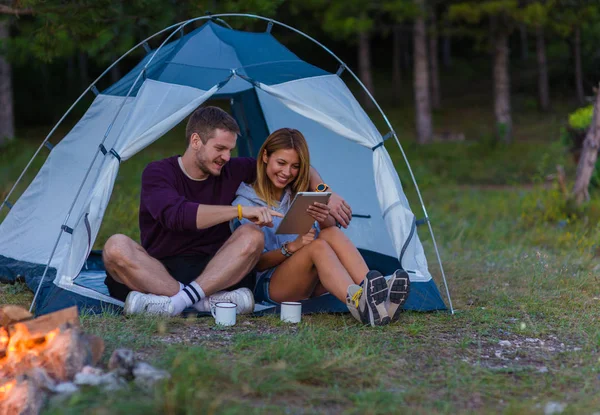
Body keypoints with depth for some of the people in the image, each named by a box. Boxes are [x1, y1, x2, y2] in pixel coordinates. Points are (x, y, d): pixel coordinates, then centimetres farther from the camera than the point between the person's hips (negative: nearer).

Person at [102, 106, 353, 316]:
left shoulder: (231, 172, 7)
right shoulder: (157, 173, -6)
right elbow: (175, 215, -26)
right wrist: (240, 210, -32)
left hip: (211, 272, 3)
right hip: (156, 271, -3)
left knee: (251, 235, -23)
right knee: (116, 246, -32)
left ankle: (176, 301, -37)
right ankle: (207, 300, -38)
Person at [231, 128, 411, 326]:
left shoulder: (301, 194, 13)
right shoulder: (245, 204, -2)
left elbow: (331, 226, -4)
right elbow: (255, 263, -8)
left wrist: (325, 219, -28)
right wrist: (291, 247, -24)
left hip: (311, 284, 5)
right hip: (270, 286, -4)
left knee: (332, 234, -26)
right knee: (317, 246, -33)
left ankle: (376, 296, -47)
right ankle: (358, 304, -62)